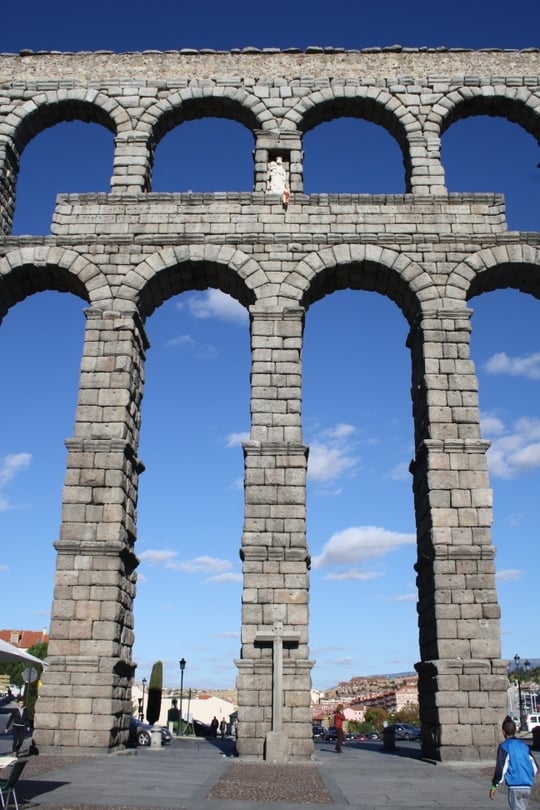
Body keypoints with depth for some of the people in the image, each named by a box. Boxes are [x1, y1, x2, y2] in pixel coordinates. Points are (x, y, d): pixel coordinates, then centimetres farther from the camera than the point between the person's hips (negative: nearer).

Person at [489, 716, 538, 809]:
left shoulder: (504, 746, -6)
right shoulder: (524, 745, 11)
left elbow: (501, 767, -12)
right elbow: (535, 766, 14)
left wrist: (494, 786, -4)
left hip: (514, 787, -6)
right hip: (527, 787, 6)